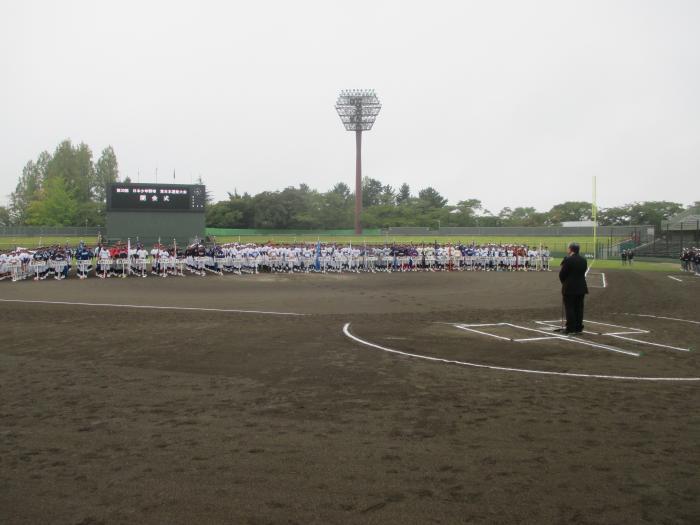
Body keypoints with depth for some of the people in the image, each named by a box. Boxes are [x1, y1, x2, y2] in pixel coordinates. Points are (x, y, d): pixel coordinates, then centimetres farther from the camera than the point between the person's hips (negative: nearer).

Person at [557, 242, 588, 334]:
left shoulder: (567, 259, -13)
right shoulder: (583, 260, 6)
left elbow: (562, 274, -8)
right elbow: (583, 273, 8)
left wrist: (563, 282, 9)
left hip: (569, 288, -6)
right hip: (581, 287, 6)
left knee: (569, 308, 0)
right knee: (579, 308, 9)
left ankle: (570, 328, 1)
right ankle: (578, 328, 13)